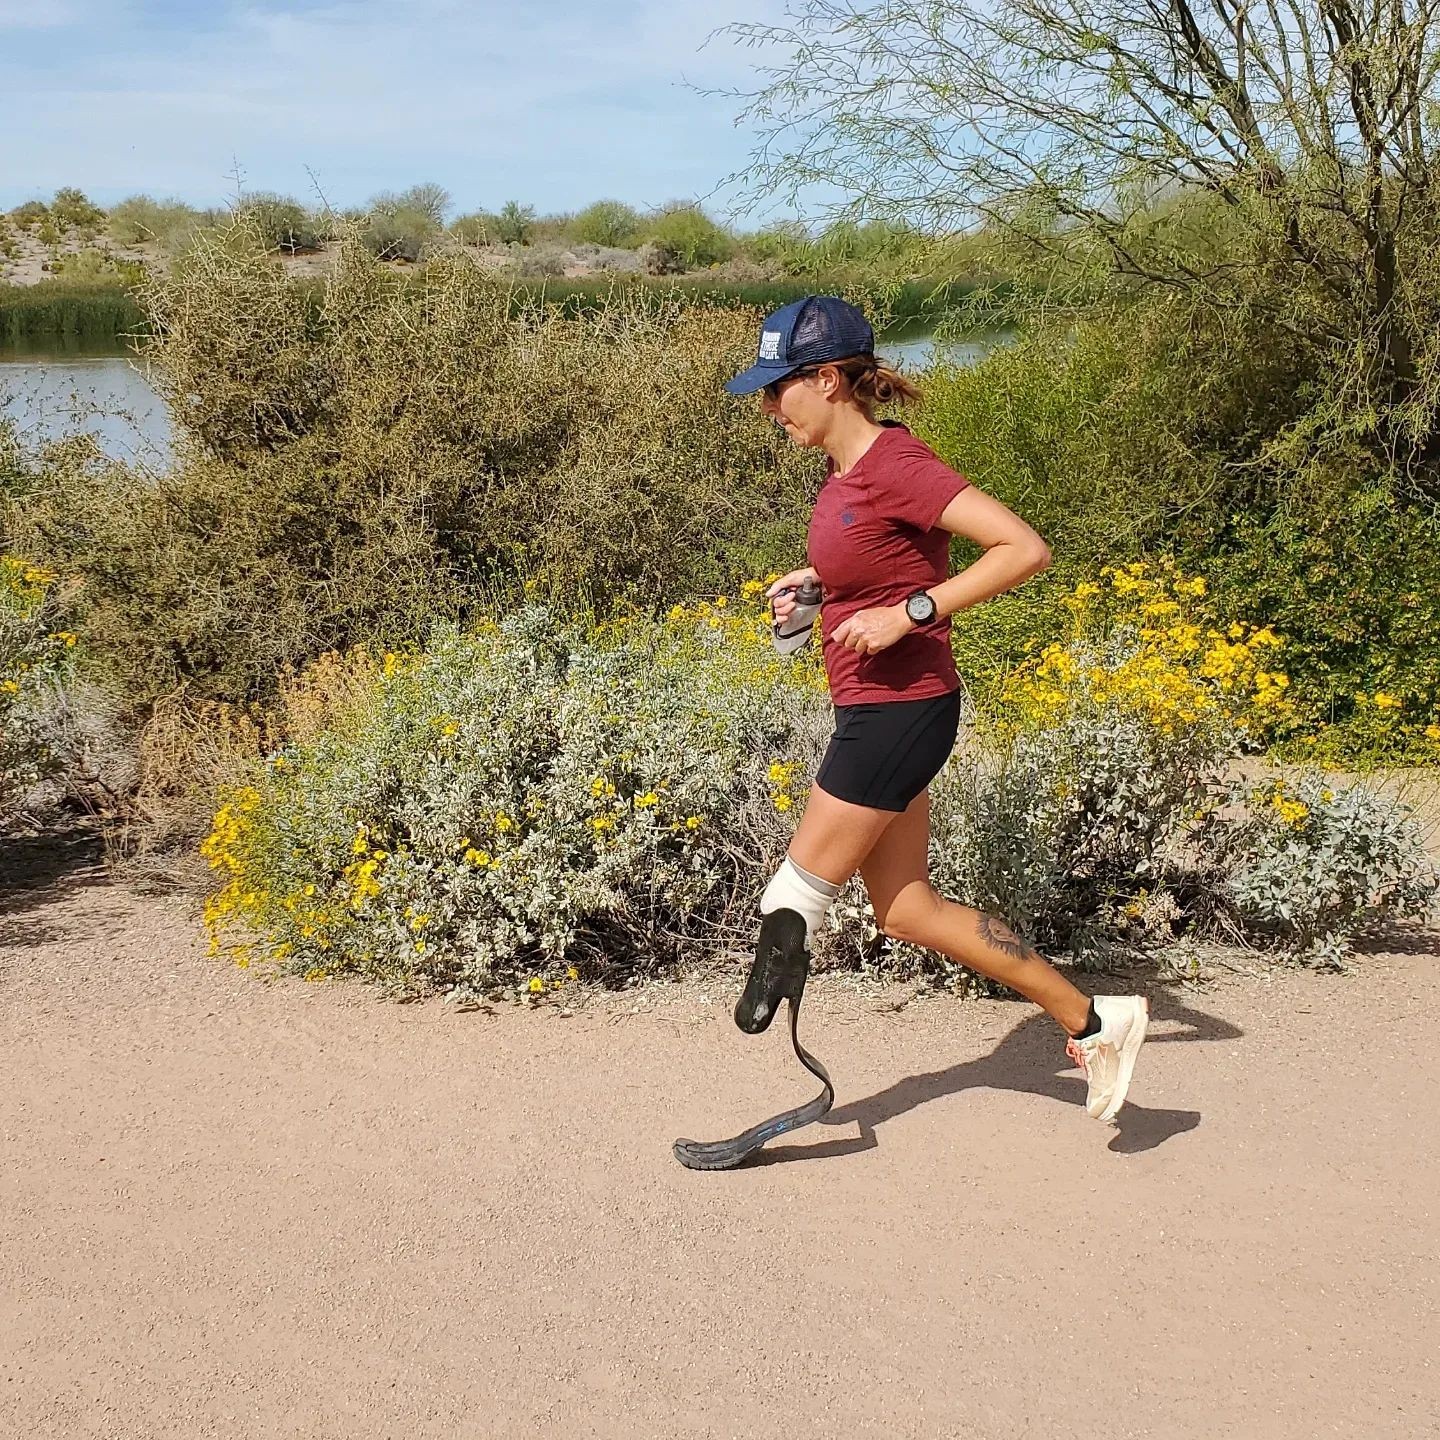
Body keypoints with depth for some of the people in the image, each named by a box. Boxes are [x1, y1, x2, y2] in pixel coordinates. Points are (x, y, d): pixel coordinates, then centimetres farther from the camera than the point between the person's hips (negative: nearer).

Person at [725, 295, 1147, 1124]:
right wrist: (814, 579, 11)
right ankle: (1094, 1023, 20)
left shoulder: (895, 464, -19)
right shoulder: (847, 467, 8)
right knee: (906, 911, 14)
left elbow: (1026, 549, -24)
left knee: (793, 903, 2)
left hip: (901, 709, -10)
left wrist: (909, 613, -26)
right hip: (873, 711, 10)